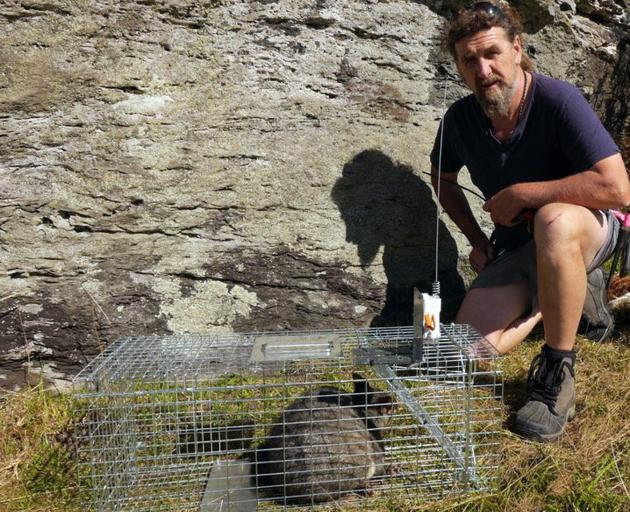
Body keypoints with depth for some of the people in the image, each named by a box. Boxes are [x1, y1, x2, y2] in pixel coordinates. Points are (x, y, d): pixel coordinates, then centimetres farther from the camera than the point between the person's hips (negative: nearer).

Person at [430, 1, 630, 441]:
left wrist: (520, 194, -26)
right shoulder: (460, 118, -7)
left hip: (586, 230, -4)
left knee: (552, 221, -43)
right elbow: (444, 179, 13)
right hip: (515, 246, 5)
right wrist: (477, 240, 6)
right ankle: (562, 296, 17)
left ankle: (557, 372, -22)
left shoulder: (559, 100, -23)